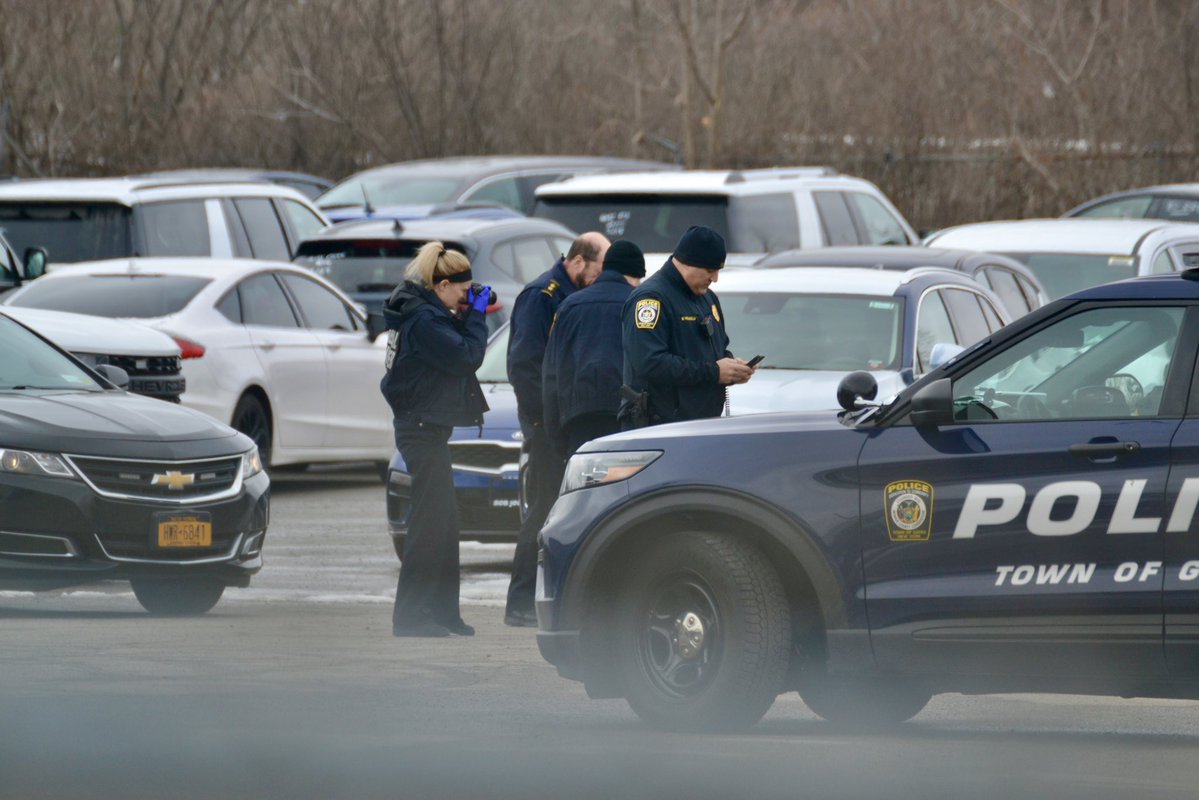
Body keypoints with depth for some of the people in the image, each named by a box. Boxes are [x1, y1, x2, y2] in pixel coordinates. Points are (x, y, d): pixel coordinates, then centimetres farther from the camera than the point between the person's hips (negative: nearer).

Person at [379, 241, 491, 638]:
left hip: (426, 427, 11)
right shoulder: (423, 320, -18)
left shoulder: (424, 314, 13)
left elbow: (456, 351, 17)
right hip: (423, 429, -11)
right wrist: (476, 316, -8)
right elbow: (466, 357, -20)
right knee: (430, 520, -9)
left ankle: (441, 611, 19)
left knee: (442, 520, 14)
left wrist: (470, 318, 5)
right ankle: (410, 616, -7)